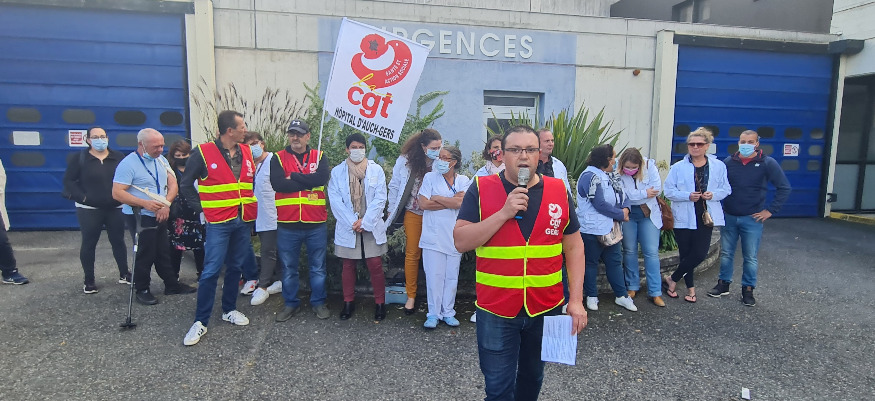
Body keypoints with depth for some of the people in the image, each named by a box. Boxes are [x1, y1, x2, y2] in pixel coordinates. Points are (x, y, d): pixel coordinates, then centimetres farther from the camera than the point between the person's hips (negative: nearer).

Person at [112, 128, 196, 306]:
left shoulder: (161, 160, 7)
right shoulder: (128, 163, -14)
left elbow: (173, 185, 4)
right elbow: (117, 193, -19)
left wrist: (166, 204, -13)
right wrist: (145, 203, -28)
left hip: (160, 216, 7)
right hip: (140, 217, -6)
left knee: (164, 252, 16)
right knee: (145, 254, 2)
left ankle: (172, 284, 28)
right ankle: (142, 290, 18)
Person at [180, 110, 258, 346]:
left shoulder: (247, 153, 8)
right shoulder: (203, 153, -7)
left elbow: (254, 182, 20)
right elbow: (186, 185, 0)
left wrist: (253, 206, 10)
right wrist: (202, 209, -5)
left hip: (244, 221, 5)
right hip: (218, 222, -5)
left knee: (236, 267, 13)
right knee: (211, 271, -5)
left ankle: (229, 309, 29)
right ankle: (200, 322, 6)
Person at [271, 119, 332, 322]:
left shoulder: (318, 157, 5)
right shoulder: (278, 158, 3)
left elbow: (323, 178, -15)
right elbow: (277, 184, -14)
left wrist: (293, 177, -11)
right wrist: (308, 181, -12)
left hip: (316, 224, 0)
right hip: (287, 224, 0)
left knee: (318, 267, 11)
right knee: (288, 268, 12)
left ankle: (318, 302, 27)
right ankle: (291, 304, 28)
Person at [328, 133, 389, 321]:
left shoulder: (376, 170, 4)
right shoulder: (337, 172, 5)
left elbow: (380, 199, -2)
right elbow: (335, 200, -2)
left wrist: (365, 222, -10)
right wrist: (352, 223, -11)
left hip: (372, 227, -1)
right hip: (347, 228, 1)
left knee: (375, 265, -1)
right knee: (348, 266, 9)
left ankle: (380, 303, 14)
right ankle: (348, 302, 24)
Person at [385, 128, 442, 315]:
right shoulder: (406, 160, -7)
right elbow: (394, 186, 2)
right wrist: (392, 211, 5)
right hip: (414, 214, 1)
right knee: (412, 253, 8)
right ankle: (411, 296, 18)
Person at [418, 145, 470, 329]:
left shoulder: (463, 181, 7)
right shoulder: (430, 177, 5)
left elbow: (461, 202, -10)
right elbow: (424, 203, -7)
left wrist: (437, 198, -5)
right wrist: (451, 202, -6)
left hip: (454, 236, 2)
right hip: (433, 236, -1)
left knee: (452, 276, 7)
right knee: (434, 276, -2)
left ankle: (448, 312, 20)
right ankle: (433, 314, 10)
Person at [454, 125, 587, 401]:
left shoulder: (559, 191, 0)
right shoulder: (480, 189, -7)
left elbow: (573, 247, 4)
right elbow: (460, 242, -13)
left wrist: (576, 299, -2)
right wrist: (504, 213, -22)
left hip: (546, 308, 3)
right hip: (496, 310, -2)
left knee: (532, 377, 23)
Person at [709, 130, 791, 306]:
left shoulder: (767, 163, -5)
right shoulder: (729, 162, 1)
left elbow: (784, 188, -3)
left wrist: (771, 210, -7)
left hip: (752, 219, -2)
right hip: (729, 217, 2)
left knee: (750, 257, 5)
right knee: (726, 253, 11)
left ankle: (748, 289, 18)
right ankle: (723, 284, 25)